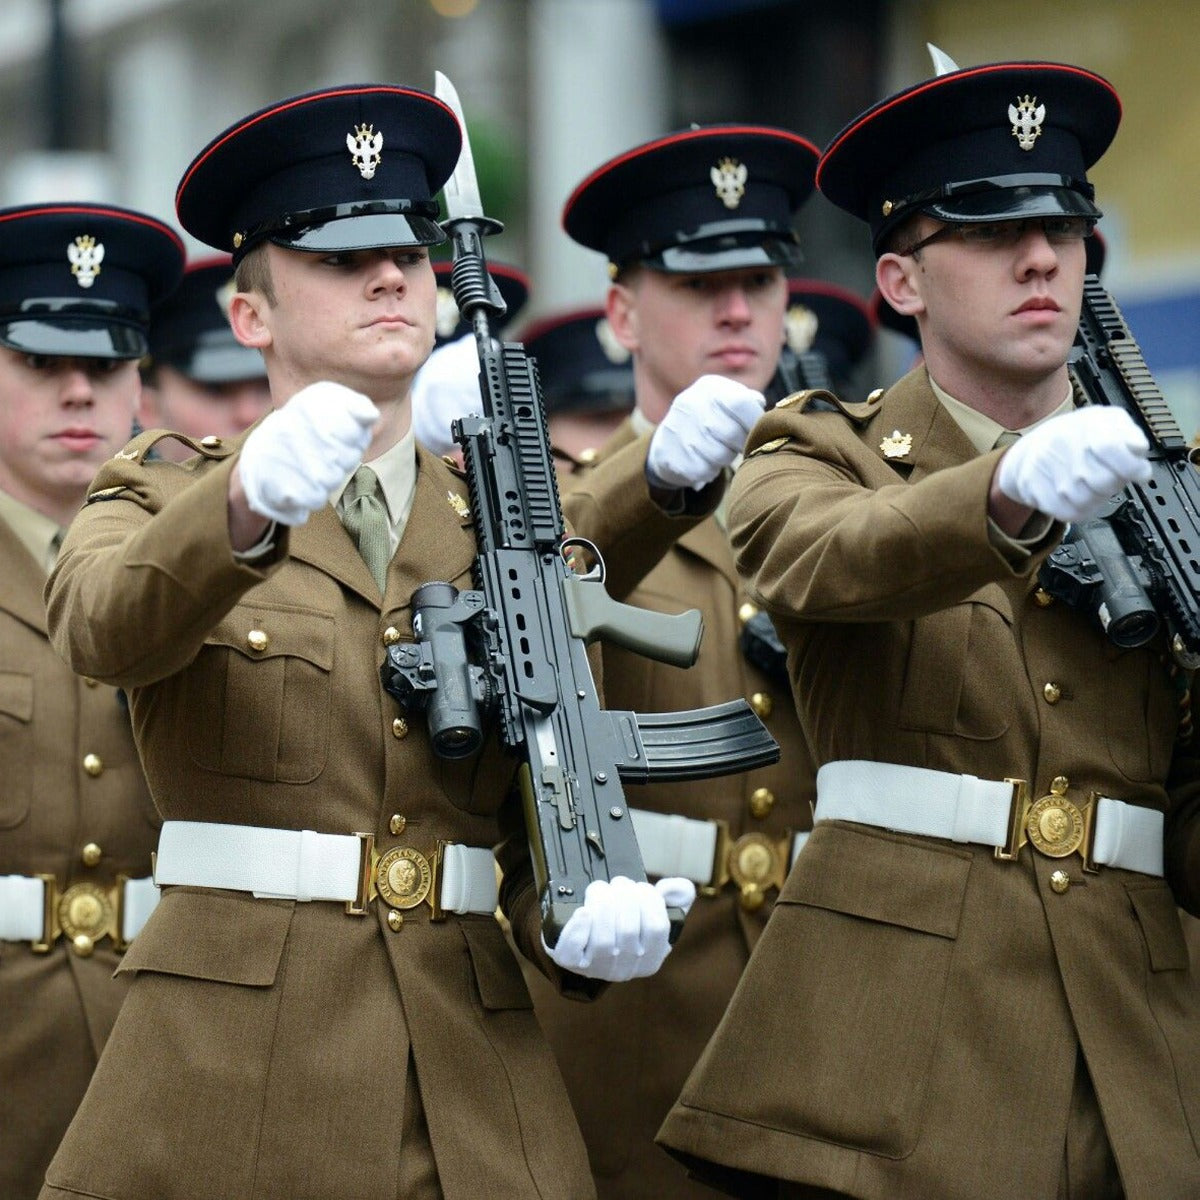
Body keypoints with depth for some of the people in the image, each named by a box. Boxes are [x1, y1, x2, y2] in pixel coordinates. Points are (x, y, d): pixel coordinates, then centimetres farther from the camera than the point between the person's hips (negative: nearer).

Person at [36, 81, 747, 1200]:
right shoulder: (163, 501, 6)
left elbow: (554, 824, 11)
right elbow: (105, 627, -17)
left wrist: (584, 926, -12)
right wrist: (250, 503, -37)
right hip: (227, 1067, -2)